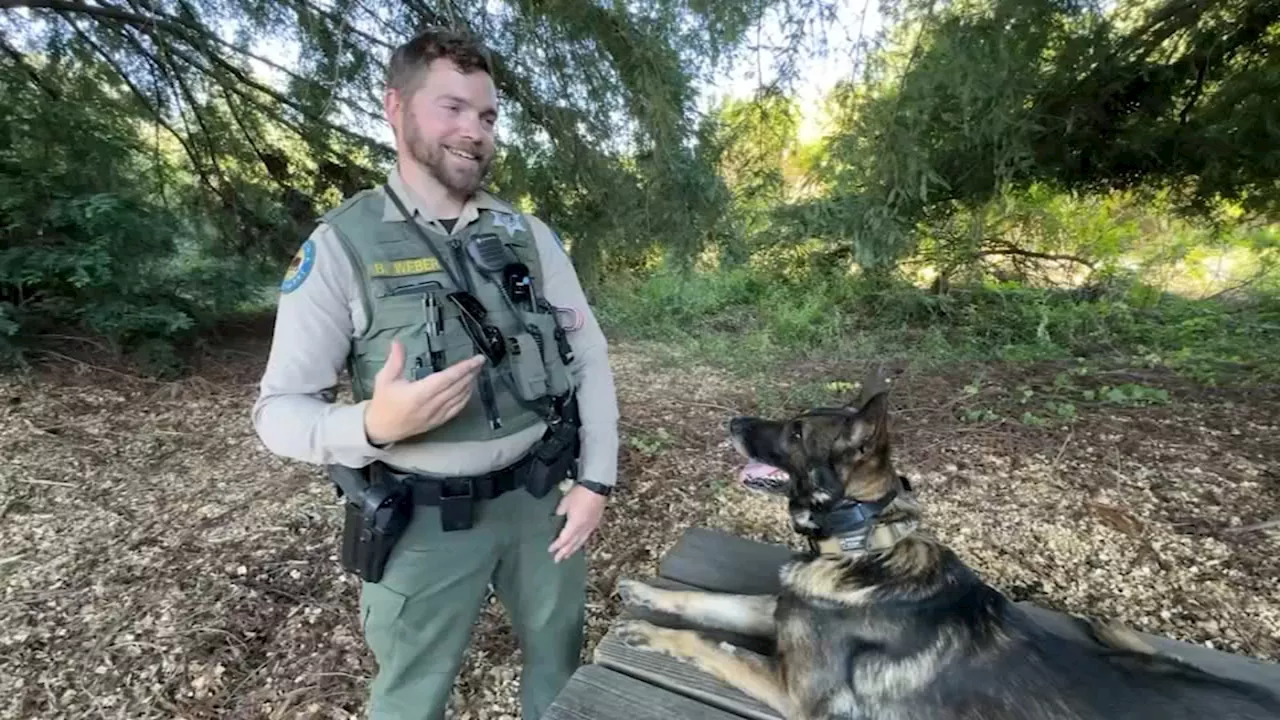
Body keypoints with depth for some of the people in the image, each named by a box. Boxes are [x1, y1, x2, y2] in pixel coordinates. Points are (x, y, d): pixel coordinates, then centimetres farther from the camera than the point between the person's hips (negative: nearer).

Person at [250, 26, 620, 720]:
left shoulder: (529, 234, 0)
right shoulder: (340, 244, -9)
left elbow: (590, 356, 2)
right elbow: (278, 410, -9)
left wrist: (595, 479, -5)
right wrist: (373, 425, -30)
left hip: (539, 497, 4)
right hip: (426, 521, -3)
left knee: (560, 664, 25)